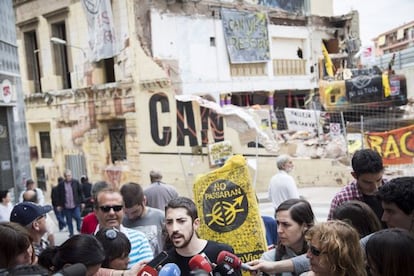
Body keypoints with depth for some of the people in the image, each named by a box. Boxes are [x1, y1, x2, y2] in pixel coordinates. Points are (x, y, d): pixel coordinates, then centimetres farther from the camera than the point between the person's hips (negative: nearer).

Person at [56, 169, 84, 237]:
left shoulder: (76, 182, 2)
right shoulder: (61, 185, 2)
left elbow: (80, 192, 6)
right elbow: (59, 196, 6)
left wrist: (82, 202, 4)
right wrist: (59, 205, 4)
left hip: (76, 205, 0)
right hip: (66, 206, 0)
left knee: (78, 218, -5)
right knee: (69, 221, 6)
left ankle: (79, 229, 19)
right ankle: (71, 233, 18)